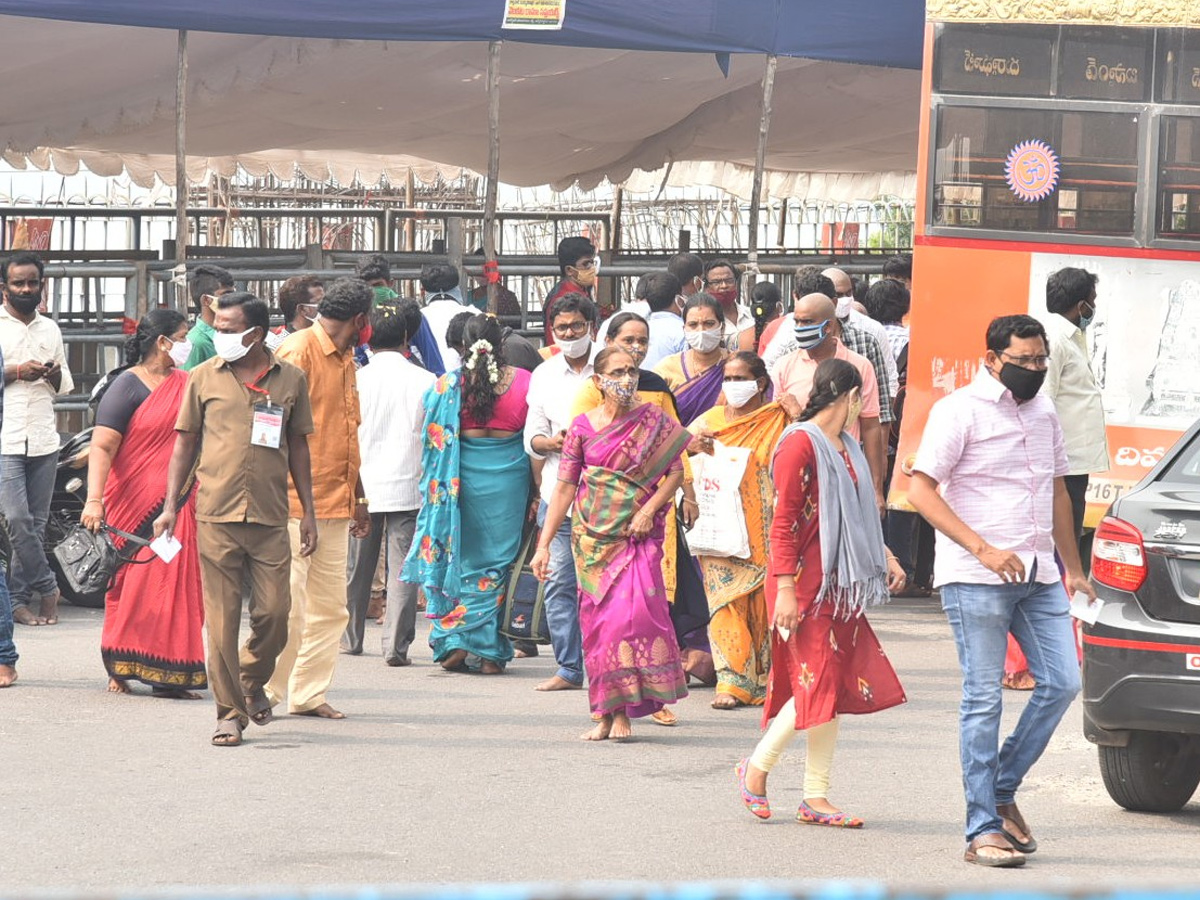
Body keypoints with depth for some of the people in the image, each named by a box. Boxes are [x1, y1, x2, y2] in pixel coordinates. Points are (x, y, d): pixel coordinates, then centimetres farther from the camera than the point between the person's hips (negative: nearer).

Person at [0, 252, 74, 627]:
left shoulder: (50, 329, 17)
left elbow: (65, 386, 24)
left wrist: (54, 375, 2)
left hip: (43, 439, 5)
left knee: (36, 524, 3)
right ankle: (46, 588, 0)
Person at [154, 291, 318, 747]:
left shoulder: (290, 379, 7)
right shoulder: (204, 377, 6)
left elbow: (298, 447, 14)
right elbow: (185, 442, 11)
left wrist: (308, 512, 11)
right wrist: (170, 506, 3)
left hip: (270, 517, 1)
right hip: (216, 516, -1)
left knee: (274, 614, -2)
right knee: (221, 618, -2)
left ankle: (253, 682, 26)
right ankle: (230, 712, 5)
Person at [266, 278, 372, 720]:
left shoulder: (345, 360, 19)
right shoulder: (299, 351, -10)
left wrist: (358, 496, 25)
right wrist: (280, 492, -20)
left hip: (335, 503, 9)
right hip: (296, 501, -9)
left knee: (330, 607, 7)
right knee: (287, 605, -8)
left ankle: (309, 693, 11)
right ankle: (263, 691, 1)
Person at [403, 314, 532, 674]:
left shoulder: (449, 385, -6)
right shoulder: (523, 382, -4)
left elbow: (435, 442, -1)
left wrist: (434, 488, 12)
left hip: (463, 477, -1)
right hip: (509, 478, 1)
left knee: (459, 556, 10)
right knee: (497, 561, 8)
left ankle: (455, 643, 1)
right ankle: (490, 652, 8)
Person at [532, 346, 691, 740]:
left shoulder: (653, 420, 2)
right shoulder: (582, 427, 3)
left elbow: (676, 471, 4)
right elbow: (564, 487, 5)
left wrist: (649, 509, -11)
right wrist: (543, 545, 3)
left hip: (638, 536, -2)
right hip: (593, 537, 2)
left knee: (632, 612, -15)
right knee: (598, 619, 0)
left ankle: (623, 712, -7)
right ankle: (606, 713, 7)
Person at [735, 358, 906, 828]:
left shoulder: (846, 446, 16)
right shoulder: (801, 443, -12)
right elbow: (784, 521, -16)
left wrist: (883, 557, 18)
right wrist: (785, 588, -20)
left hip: (841, 586, 9)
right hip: (806, 585, -9)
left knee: (839, 687, 6)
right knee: (817, 686, -11)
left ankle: (816, 798, 10)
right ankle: (756, 767, 8)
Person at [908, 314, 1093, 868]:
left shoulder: (1043, 412, 15)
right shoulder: (960, 411, -7)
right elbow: (921, 491, -13)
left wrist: (1073, 567, 21)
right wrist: (982, 549, -21)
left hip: (1038, 575, 7)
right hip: (976, 580, -7)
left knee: (1061, 683, 1)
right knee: (983, 699, -4)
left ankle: (1002, 791, 17)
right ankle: (983, 831, -1)